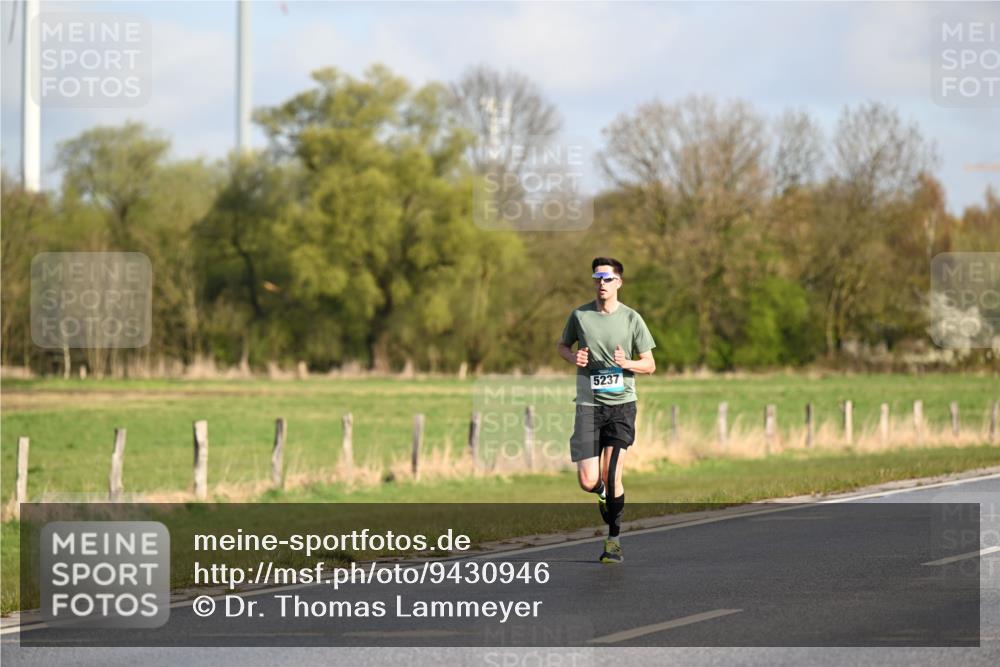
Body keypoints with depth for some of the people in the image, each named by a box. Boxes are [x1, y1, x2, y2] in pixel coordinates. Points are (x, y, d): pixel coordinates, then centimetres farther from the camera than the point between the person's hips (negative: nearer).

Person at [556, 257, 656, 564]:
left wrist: (627, 363, -15)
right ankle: (605, 492, 29)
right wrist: (574, 357, -2)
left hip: (621, 403, -1)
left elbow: (650, 364, 6)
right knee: (588, 482, -8)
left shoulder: (631, 319, 1)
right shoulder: (580, 315, 4)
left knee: (611, 477, -13)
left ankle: (614, 539, 3)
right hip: (588, 404, 1)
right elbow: (562, 345, 21)